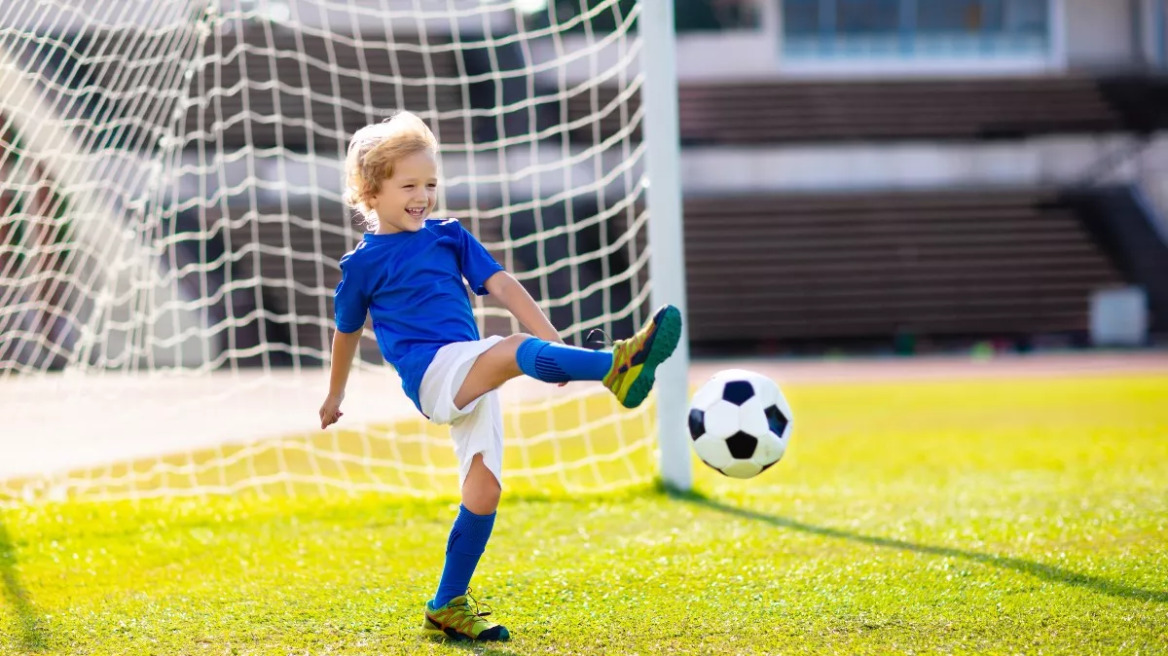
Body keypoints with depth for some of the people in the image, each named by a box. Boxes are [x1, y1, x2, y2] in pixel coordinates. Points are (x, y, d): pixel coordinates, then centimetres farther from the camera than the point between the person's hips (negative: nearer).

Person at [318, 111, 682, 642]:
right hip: (431, 372, -6)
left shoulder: (448, 236, 17)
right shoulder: (363, 264, 7)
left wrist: (556, 343, -3)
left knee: (483, 490, 1)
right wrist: (335, 395, 34)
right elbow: (347, 333, 21)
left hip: (473, 379, 6)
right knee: (517, 351, -32)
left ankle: (448, 607, 13)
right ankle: (618, 366, -57)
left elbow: (502, 286, 9)